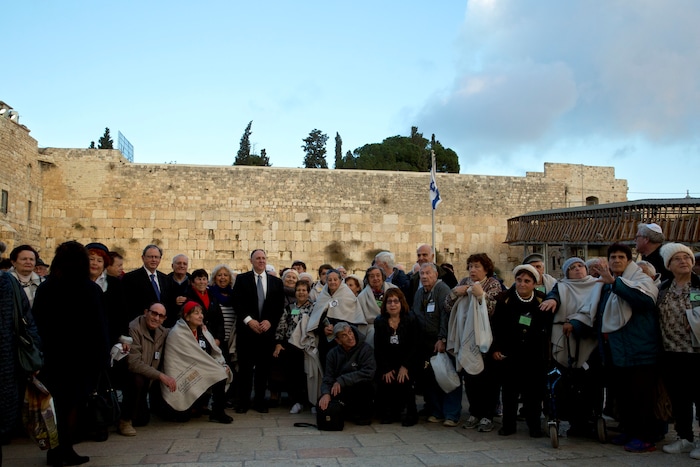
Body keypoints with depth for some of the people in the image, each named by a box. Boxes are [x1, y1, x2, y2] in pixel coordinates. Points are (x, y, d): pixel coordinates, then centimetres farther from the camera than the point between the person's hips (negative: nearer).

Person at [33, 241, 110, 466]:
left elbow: (37, 324, 3)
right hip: (82, 356, -3)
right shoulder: (90, 289, -12)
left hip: (52, 355, 4)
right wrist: (102, 356, -7)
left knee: (56, 404, 15)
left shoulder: (44, 289, 1)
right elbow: (99, 326, -13)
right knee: (71, 404, 7)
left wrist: (43, 352, 8)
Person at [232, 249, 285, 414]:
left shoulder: (276, 282, 11)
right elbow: (237, 303, -2)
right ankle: (243, 401, 8)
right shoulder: (242, 279, 6)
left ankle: (260, 401, 14)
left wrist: (270, 321, -8)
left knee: (263, 367, 5)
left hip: (267, 330, 2)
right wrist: (249, 320, -12)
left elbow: (280, 306, 7)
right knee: (245, 367, 1)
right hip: (246, 329, -2)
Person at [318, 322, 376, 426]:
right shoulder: (333, 353, 2)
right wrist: (326, 393, -27)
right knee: (322, 404, -20)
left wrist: (341, 381, -26)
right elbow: (328, 379, -4)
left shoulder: (365, 349, -12)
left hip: (362, 393, -4)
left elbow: (369, 373, -26)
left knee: (363, 382, -35)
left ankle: (364, 413, -7)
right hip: (341, 393, 4)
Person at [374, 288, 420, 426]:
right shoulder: (379, 322, 4)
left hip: (408, 364, -2)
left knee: (403, 381, -26)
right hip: (387, 364, 2)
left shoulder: (410, 321, -2)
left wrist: (405, 367, -17)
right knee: (384, 383, -22)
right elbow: (378, 349, 0)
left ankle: (411, 413, -4)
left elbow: (414, 346, -7)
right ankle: (391, 412, 5)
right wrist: (386, 369, -11)